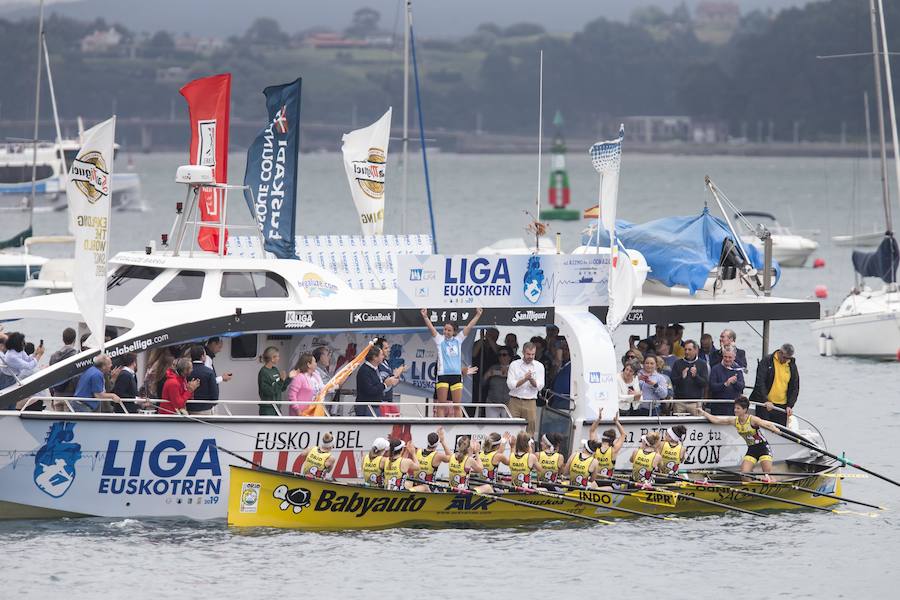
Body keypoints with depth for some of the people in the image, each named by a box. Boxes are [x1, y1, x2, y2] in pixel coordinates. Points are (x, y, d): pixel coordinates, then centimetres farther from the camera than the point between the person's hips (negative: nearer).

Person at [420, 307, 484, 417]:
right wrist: (425, 317, -19)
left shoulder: (458, 340, 12)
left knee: (457, 405, 2)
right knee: (441, 405, -3)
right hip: (443, 375, -3)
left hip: (456, 375, 3)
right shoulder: (440, 340, 5)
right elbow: (431, 329, -6)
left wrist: (478, 315, 10)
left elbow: (469, 327, 13)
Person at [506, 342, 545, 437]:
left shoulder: (539, 366, 7)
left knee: (531, 429, -5)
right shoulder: (514, 365, 3)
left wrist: (531, 380, -21)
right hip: (515, 401, -1)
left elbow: (539, 386, -1)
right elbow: (510, 384, -6)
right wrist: (524, 379, -18)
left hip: (530, 402, 1)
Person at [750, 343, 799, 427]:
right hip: (764, 404, -3)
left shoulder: (792, 366, 6)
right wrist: (766, 401, -21)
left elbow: (795, 388, 9)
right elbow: (760, 383, -11)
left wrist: (790, 406, -4)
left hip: (782, 406, 3)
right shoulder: (767, 361, -5)